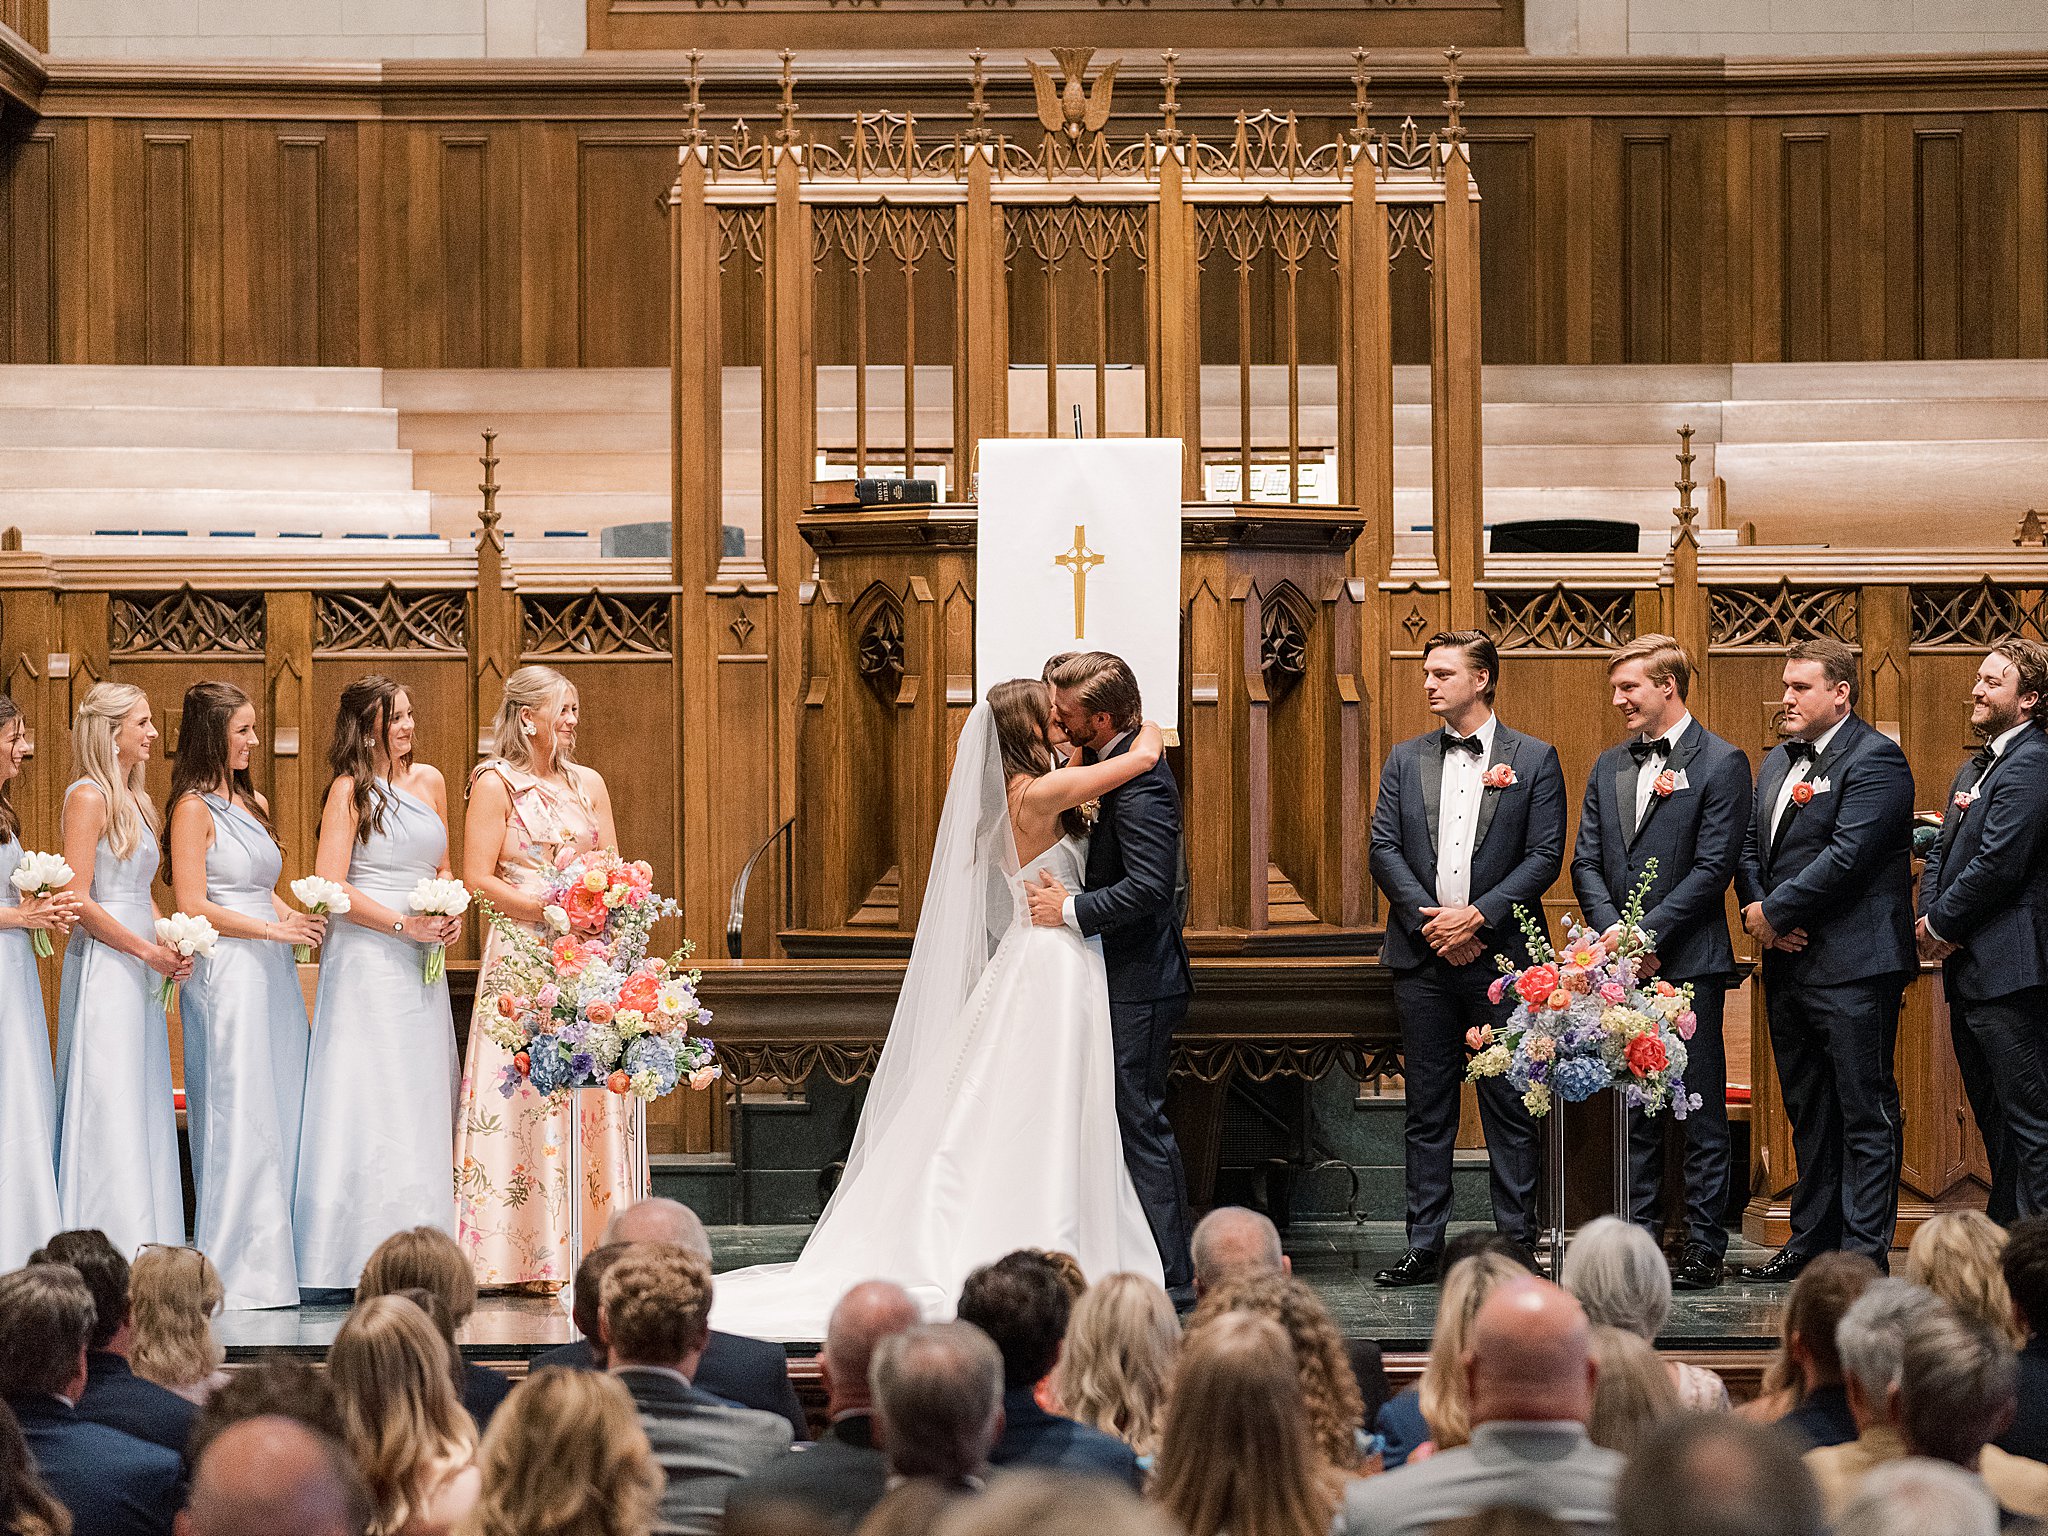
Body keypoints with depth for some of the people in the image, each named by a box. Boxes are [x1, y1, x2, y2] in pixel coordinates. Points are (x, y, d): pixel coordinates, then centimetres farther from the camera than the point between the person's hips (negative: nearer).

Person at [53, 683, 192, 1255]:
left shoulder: (136, 801, 16)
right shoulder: (89, 797, -10)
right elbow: (79, 900, -15)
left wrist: (170, 945, 4)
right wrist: (147, 951, -14)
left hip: (140, 971, 9)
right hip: (103, 966, -9)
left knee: (144, 1111, 7)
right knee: (108, 1107, -9)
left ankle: (144, 1248, 9)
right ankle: (108, 1251, -9)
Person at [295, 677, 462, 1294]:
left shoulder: (429, 781, 13)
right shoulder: (350, 790, -6)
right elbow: (330, 888, -11)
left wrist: (451, 914, 3)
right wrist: (404, 925, -14)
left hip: (420, 965, 6)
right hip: (364, 960, -6)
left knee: (421, 1100, 4)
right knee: (367, 1099, -8)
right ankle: (363, 1253, -8)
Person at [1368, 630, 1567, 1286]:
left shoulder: (1533, 759, 3)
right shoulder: (1405, 760, 12)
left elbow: (1545, 855, -4)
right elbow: (1384, 849, 5)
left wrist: (1478, 915, -13)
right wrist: (1429, 919, -9)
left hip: (1501, 954, -3)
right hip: (1424, 959, 3)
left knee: (1509, 1108, 0)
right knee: (1428, 1111, 6)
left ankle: (1518, 1245, 5)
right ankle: (1424, 1248, 9)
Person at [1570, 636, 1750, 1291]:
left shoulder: (1719, 763, -4)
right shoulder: (1609, 767, 15)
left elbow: (1712, 867, -10)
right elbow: (1586, 861, 12)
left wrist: (1648, 933, -14)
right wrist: (1612, 929, -6)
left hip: (1688, 964, -6)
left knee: (1700, 1112, -2)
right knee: (1633, 1110, 9)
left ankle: (1704, 1248, 2)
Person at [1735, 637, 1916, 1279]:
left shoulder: (1874, 760, -11)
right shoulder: (1777, 762, 17)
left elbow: (1846, 855, -20)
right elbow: (1749, 847, 17)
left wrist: (1775, 912, -14)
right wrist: (1757, 909, -2)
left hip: (1852, 966, -9)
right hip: (1788, 963, 9)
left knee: (1866, 1113, -4)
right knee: (1808, 1112, 15)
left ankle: (1864, 1255, -2)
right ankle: (1813, 1239, 23)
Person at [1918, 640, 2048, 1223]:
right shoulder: (1975, 768, 20)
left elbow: (1998, 863, -20)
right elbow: (1941, 852, 20)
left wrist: (1940, 925, -9)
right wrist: (1930, 920, 2)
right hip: (1968, 969, 10)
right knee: (1992, 1114, 16)